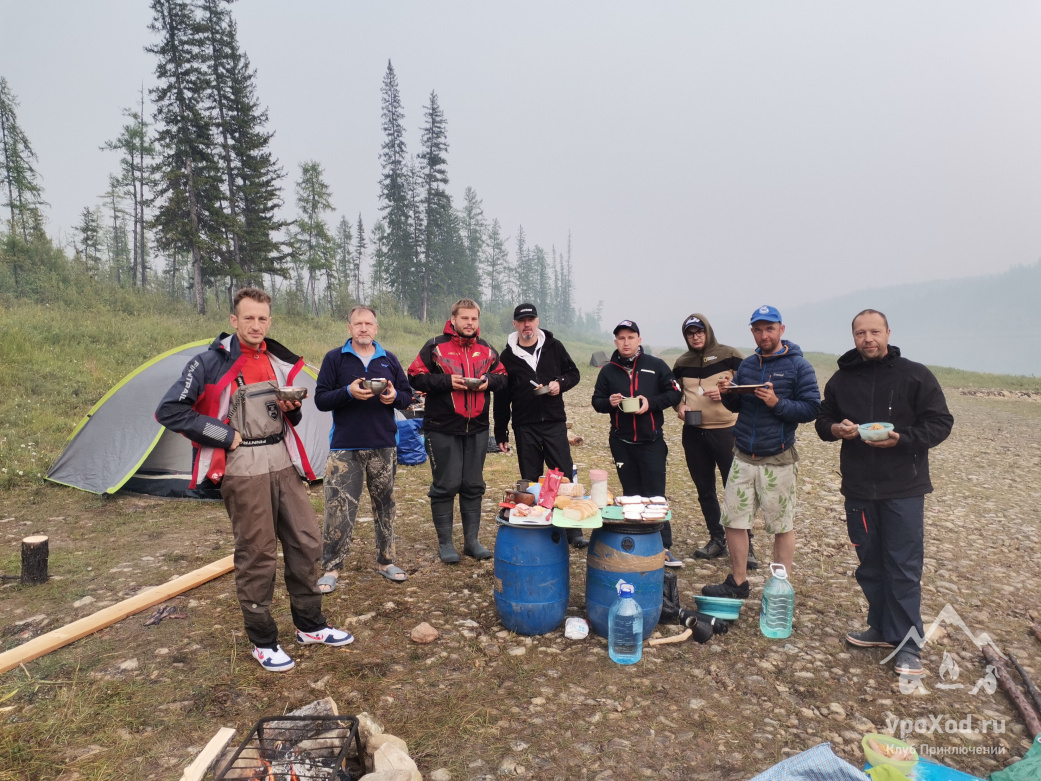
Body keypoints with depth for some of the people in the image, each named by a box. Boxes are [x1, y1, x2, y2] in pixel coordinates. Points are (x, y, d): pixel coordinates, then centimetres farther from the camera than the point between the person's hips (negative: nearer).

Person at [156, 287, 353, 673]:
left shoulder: (280, 362, 10)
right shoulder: (212, 362, -8)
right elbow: (169, 411, -12)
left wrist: (292, 409, -4)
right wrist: (225, 436, -14)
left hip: (284, 463, 6)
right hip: (244, 470, -6)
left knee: (306, 540, 9)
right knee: (256, 554, 1)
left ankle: (310, 626, 25)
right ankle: (263, 642, 19)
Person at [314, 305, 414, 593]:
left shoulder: (389, 360, 10)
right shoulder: (334, 358, 1)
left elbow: (407, 395, 12)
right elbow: (321, 399, -3)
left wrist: (395, 397, -11)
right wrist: (348, 392, -20)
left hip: (384, 447, 3)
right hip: (345, 447, -3)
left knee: (384, 505, 12)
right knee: (339, 509, -4)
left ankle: (386, 561, 26)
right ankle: (331, 568, 11)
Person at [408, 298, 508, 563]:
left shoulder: (486, 349, 10)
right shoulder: (435, 347, -4)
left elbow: (502, 377, 15)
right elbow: (415, 377, -7)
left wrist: (489, 380, -7)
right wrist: (447, 381, -19)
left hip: (477, 429, 5)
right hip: (443, 429, -4)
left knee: (473, 486, 11)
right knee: (445, 486, 1)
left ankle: (472, 540, 23)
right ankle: (445, 543, 15)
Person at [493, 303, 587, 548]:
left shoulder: (554, 346, 5)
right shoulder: (507, 356, 5)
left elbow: (574, 373, 12)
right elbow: (501, 398, 7)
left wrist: (560, 383, -11)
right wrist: (501, 433, 6)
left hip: (555, 422, 0)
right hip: (525, 427, 0)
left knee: (564, 476, -2)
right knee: (530, 481, 7)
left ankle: (573, 530, 5)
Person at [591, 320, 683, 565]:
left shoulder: (656, 365, 0)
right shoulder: (608, 371, 7)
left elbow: (675, 393, 0)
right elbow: (596, 401, 9)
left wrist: (651, 402, -16)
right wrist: (609, 402, -13)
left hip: (651, 442, -2)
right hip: (621, 442, 3)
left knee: (655, 495, -2)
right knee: (631, 495, 11)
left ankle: (664, 547, 3)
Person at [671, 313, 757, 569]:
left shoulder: (729, 355, -2)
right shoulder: (682, 363, 10)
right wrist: (679, 406, -1)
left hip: (726, 430, -4)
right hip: (693, 433, 5)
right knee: (705, 490, 11)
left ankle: (745, 544, 9)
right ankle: (717, 540, 25)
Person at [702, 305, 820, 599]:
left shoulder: (798, 366, -4)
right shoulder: (747, 364, 10)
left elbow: (811, 408, -10)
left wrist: (777, 403, -23)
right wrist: (727, 393, -5)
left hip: (778, 461, -5)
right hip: (743, 457, 5)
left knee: (783, 526, 7)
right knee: (733, 520, 7)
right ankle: (738, 583, 22)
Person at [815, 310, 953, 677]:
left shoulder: (915, 375, -4)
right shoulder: (841, 380, 6)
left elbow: (940, 423, -5)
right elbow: (823, 421, 13)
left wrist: (901, 439, -21)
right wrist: (835, 429, -10)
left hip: (903, 488, -4)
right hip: (858, 488, 4)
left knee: (904, 566, 0)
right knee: (870, 563, 14)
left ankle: (907, 644, 11)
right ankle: (882, 628, 29)